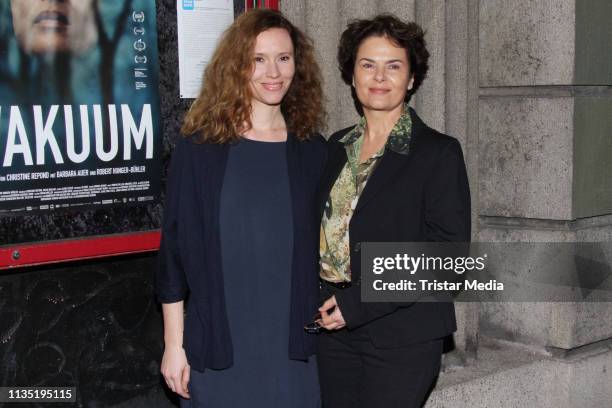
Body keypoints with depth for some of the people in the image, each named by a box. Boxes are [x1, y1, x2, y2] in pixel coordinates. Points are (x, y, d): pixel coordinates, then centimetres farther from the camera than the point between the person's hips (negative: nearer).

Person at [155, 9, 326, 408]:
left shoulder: (314, 151, 4)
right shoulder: (198, 150, -3)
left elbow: (321, 246, 10)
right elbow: (176, 247, -2)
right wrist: (174, 343, -2)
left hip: (292, 343, 2)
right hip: (219, 343, -2)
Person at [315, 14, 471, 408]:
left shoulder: (439, 152, -7)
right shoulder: (339, 147, 10)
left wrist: (358, 303, -17)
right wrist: (321, 302, 2)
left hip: (402, 335, -5)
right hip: (335, 328, 5)